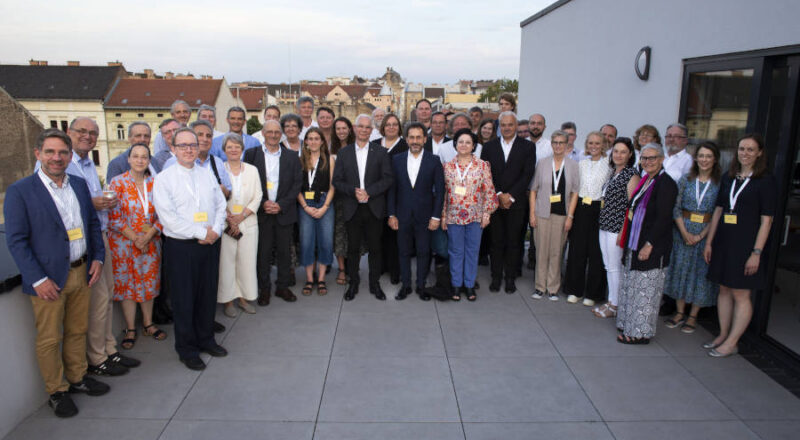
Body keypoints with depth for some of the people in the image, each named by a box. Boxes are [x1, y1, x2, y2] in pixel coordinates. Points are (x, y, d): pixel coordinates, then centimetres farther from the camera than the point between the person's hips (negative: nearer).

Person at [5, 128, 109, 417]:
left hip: (81, 272, 5)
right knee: (49, 339, 7)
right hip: (48, 279, -5)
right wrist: (38, 280, -16)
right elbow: (16, 240, -11)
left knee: (78, 331, 18)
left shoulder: (79, 185, 7)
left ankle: (77, 377, 35)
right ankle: (56, 391, 24)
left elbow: (93, 223, 14)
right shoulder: (20, 191, -10)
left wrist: (97, 258, 3)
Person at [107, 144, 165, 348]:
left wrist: (148, 236, -11)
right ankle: (130, 329, 17)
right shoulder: (118, 182, -6)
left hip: (151, 242, 3)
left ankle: (148, 323, 26)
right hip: (124, 242, -2)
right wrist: (135, 238, -13)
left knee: (149, 283, 11)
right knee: (127, 284, 5)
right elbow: (114, 217, -9)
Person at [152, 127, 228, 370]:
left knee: (208, 294, 13)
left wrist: (216, 230, -8)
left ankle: (206, 339, 31)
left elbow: (221, 205, 10)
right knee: (184, 299, 5)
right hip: (180, 247, -4)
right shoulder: (164, 178, -6)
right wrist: (201, 232, -16)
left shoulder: (207, 174, 10)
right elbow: (168, 217, -14)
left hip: (209, 244, 5)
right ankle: (187, 348, 21)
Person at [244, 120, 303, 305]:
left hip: (284, 212, 1)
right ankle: (264, 289, 17)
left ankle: (282, 286, 21)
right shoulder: (252, 154, 4)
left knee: (284, 251, 7)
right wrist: (263, 203, -11)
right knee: (263, 252, 3)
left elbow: (297, 184, 3)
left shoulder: (292, 157, 7)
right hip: (261, 212, -1)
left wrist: (281, 205, -8)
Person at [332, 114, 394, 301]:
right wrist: (354, 191, -14)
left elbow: (387, 180, -3)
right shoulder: (343, 152, 7)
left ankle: (375, 284, 20)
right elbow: (337, 181, 2)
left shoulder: (381, 152, 3)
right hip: (352, 209, 1)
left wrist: (368, 192, -15)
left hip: (374, 208, -1)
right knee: (353, 248, 8)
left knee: (374, 248, 7)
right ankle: (353, 284, 22)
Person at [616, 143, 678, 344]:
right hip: (635, 244, 9)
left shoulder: (666, 184, -14)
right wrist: (627, 239, 15)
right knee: (632, 287, 15)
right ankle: (631, 325, 28)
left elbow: (663, 219, -19)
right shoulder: (645, 180, 12)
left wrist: (649, 245, -20)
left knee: (645, 289, 1)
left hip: (652, 248, -9)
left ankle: (640, 333, 12)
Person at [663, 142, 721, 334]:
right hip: (682, 231, 2)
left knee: (701, 272, 4)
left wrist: (701, 235, -13)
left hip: (706, 234, -2)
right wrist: (684, 232, -10)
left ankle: (693, 316, 17)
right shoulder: (685, 180, 3)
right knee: (680, 269, 7)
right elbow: (676, 208, -1)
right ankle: (680, 312, 20)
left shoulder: (720, 184, -3)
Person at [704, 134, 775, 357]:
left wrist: (757, 252, -15)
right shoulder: (728, 178, 9)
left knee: (741, 295, 1)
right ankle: (723, 335, 24)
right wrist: (709, 242, 10)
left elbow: (767, 220, -10)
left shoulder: (765, 180, -7)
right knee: (724, 290, 13)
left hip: (745, 244, -6)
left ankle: (731, 343, 9)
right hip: (724, 241, 6)